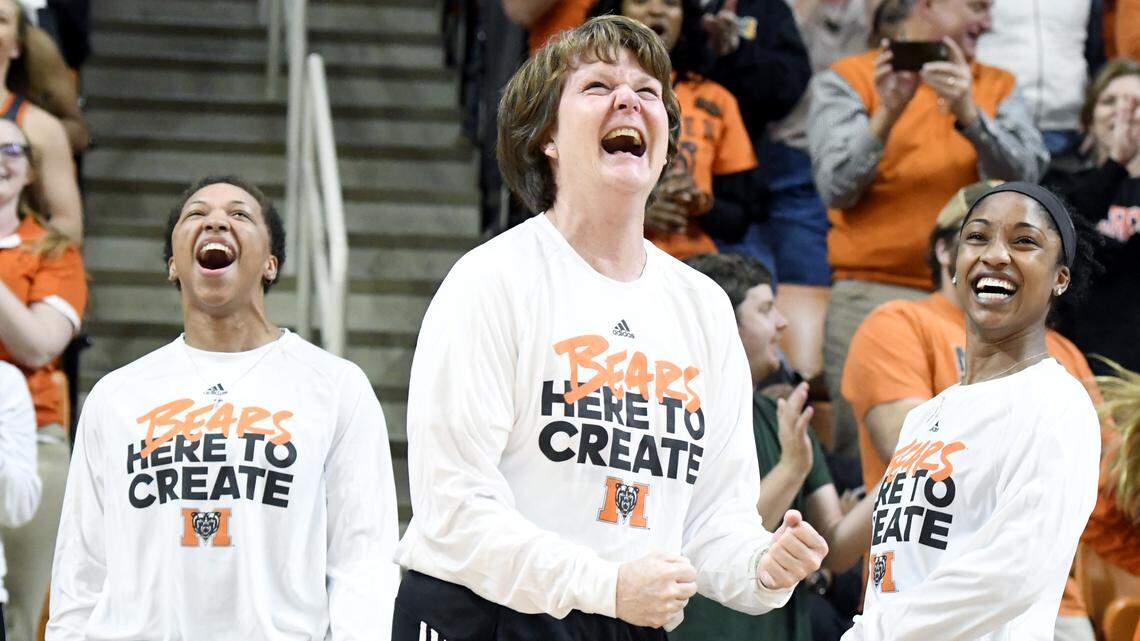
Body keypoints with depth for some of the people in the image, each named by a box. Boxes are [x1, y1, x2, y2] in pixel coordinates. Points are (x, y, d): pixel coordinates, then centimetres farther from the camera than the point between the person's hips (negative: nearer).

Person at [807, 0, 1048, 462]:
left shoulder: (996, 87, 16)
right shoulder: (847, 80, 7)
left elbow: (1025, 174, -1)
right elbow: (836, 187, -5)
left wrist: (969, 115, -17)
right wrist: (887, 114, -18)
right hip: (875, 296, -3)